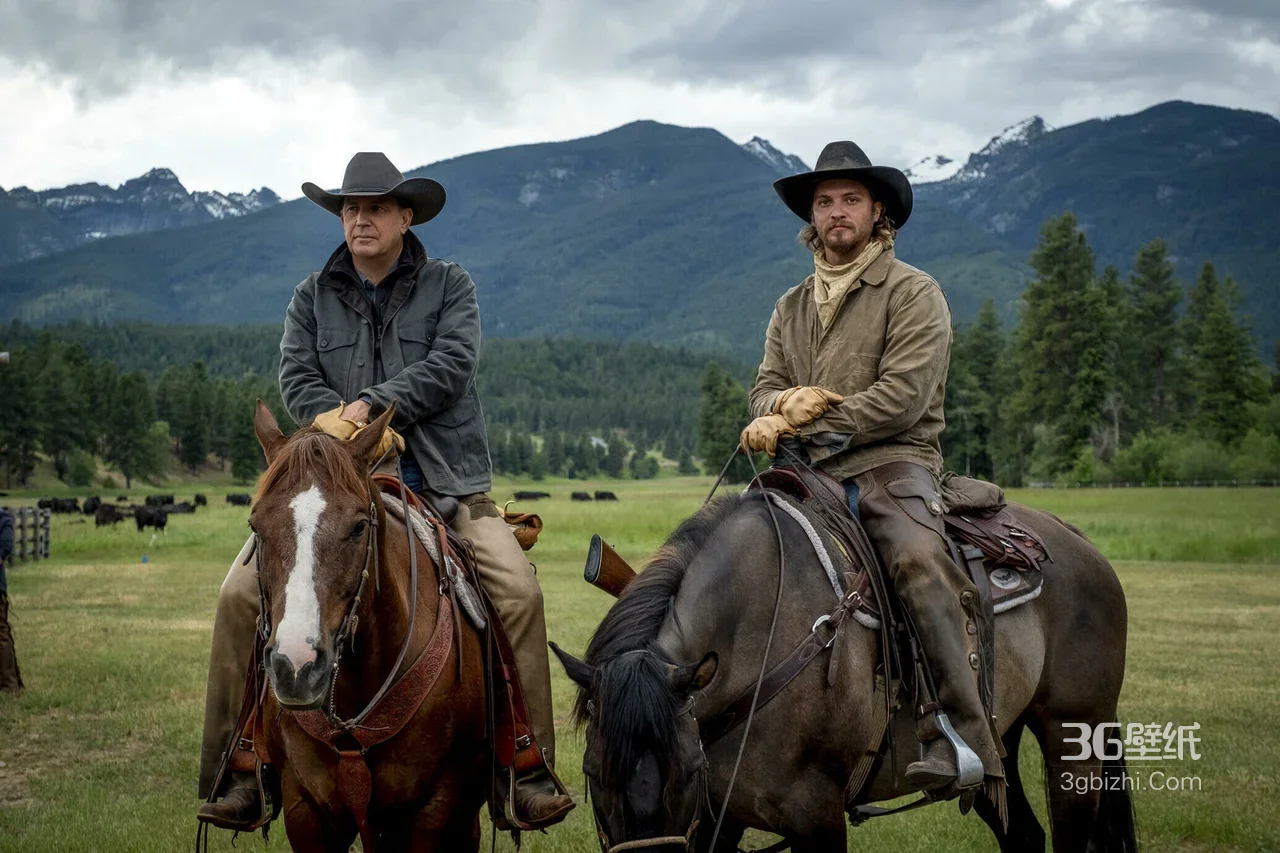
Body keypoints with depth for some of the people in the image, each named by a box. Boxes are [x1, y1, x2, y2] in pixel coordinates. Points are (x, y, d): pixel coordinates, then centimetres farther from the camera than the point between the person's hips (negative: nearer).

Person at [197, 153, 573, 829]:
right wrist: (336, 421, -16)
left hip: (444, 484, -2)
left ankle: (530, 772, -15)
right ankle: (235, 770, -6)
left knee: (518, 590, -23)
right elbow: (297, 379, 3)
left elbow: (450, 365, -7)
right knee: (242, 593, -15)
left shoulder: (449, 286, 8)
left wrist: (372, 405, -16)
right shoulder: (312, 298, 14)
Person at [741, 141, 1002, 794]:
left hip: (891, 464, -6)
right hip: (808, 472, 6)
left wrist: (807, 422, -13)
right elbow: (764, 390, 14)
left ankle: (960, 740, -36)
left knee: (920, 563, -34)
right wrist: (786, 403, -12)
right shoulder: (792, 306, 21)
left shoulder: (912, 293, 2)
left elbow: (901, 398, -10)